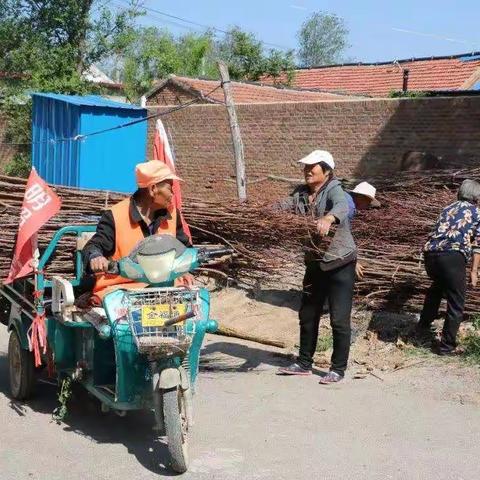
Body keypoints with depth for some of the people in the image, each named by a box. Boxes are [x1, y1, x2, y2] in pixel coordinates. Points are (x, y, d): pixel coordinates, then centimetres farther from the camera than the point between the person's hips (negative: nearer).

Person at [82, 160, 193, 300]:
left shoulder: (171, 213, 10)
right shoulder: (116, 216, -8)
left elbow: (184, 246, 23)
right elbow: (94, 246, -11)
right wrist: (95, 256, -34)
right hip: (120, 288, -6)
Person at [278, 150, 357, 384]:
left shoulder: (333, 190, -17)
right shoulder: (301, 193, 5)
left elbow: (342, 207, -38)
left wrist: (328, 218, -60)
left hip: (340, 262, -7)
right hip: (314, 262, 7)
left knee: (339, 319, -2)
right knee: (307, 315, 16)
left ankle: (338, 369, 11)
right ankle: (304, 363, 30)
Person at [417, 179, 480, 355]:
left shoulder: (448, 209, 27)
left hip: (430, 254, 6)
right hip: (453, 257, -6)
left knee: (437, 286, 34)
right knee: (455, 303, 9)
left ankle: (423, 326, 40)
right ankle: (446, 345, 11)